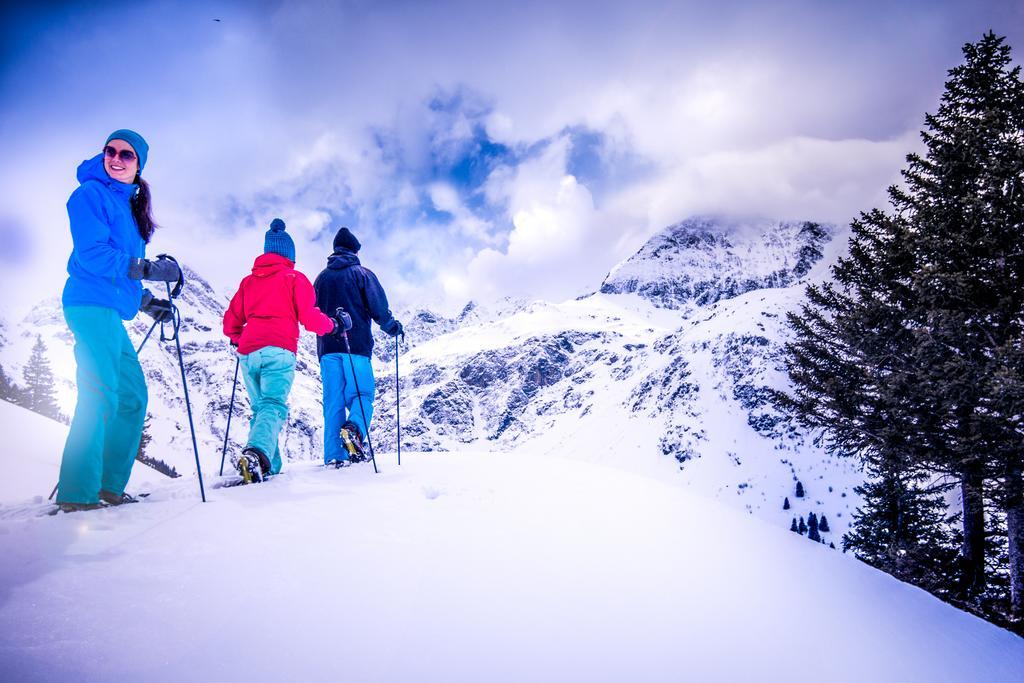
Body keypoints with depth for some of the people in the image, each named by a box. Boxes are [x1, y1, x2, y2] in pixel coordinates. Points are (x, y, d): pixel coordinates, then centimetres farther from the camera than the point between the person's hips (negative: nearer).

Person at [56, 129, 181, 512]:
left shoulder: (127, 205, 22)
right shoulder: (91, 194, -3)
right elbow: (92, 253, -15)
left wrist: (146, 302, 15)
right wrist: (148, 269, -17)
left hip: (110, 313, 9)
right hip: (92, 305, -9)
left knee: (133, 395, 9)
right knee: (99, 394, -14)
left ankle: (108, 486, 15)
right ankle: (77, 494, -12)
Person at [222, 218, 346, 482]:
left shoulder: (249, 280, 21)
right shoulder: (294, 278, 7)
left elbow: (231, 322, 21)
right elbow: (309, 317, -1)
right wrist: (333, 325, 18)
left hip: (248, 354, 5)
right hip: (278, 352, -5)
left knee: (259, 408, 14)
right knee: (274, 406, -17)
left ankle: (268, 468, 5)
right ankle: (257, 453, -43)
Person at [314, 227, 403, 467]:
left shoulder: (321, 278, 17)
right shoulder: (362, 274, 2)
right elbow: (379, 307, -4)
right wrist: (393, 327, 12)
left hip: (327, 348, 4)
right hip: (356, 345, -4)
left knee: (333, 400, 4)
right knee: (362, 394, 2)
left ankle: (334, 455, -2)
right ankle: (354, 428, -27)